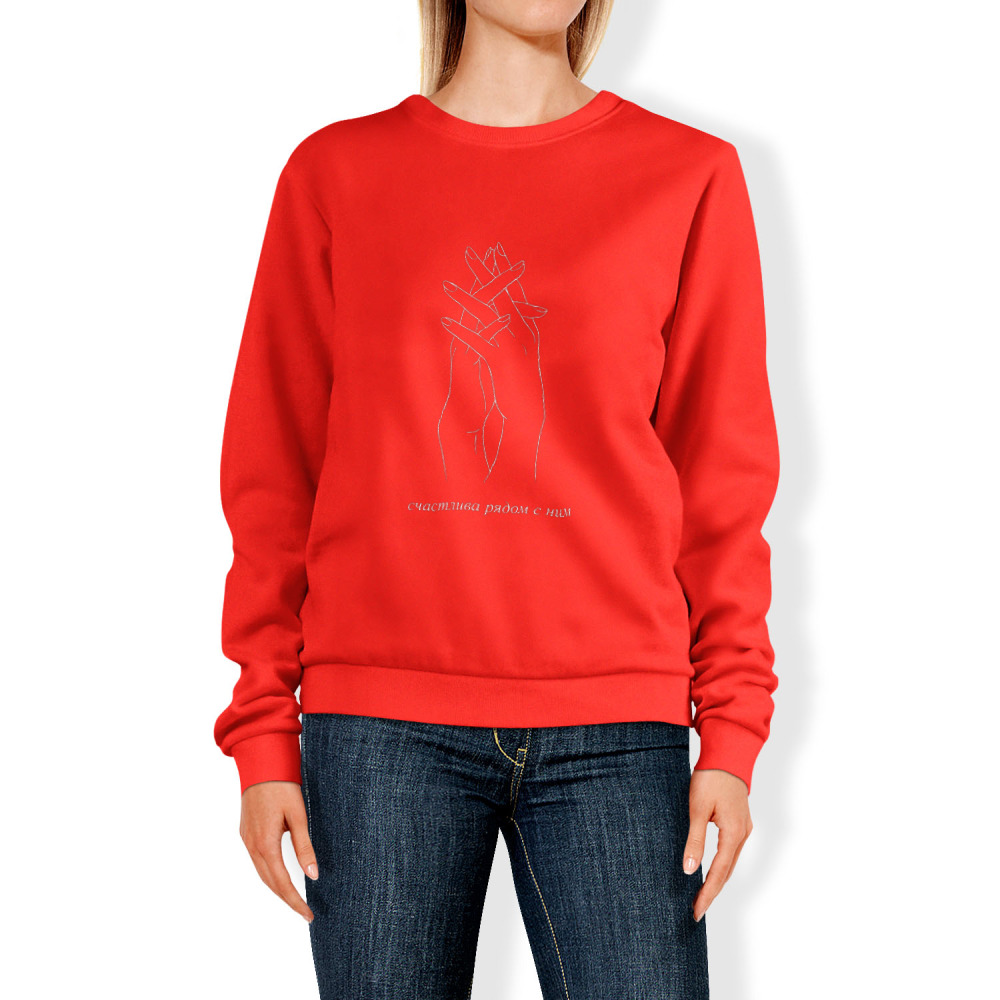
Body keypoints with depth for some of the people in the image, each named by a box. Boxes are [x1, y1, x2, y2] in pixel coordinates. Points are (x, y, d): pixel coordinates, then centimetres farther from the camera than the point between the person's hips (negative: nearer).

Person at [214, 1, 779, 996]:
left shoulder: (690, 176, 7)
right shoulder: (334, 173, 8)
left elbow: (724, 474, 7)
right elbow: (273, 472, 8)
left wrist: (731, 736, 0)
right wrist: (264, 734, 3)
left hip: (615, 729, 0)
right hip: (380, 725, 0)